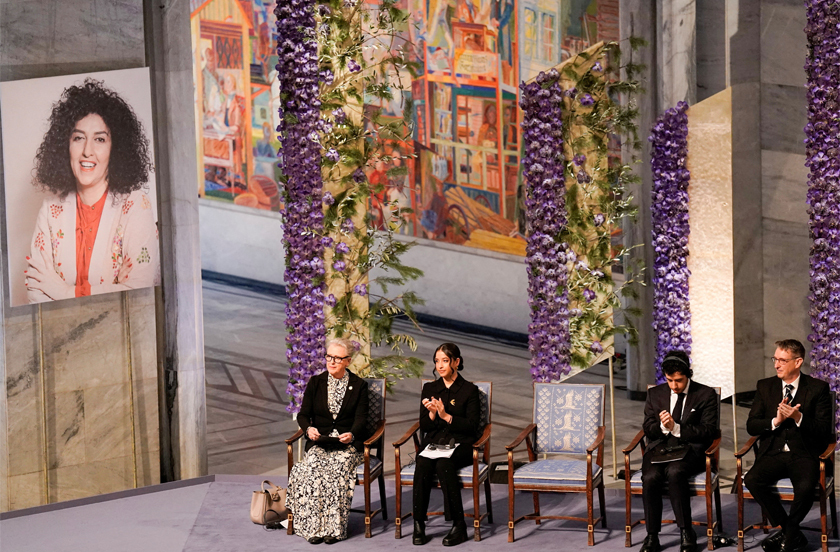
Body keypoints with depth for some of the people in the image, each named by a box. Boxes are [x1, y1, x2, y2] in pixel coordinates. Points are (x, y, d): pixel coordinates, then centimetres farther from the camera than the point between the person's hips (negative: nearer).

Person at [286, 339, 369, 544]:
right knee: (313, 466, -31)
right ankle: (313, 527, -28)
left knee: (338, 466, -33)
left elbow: (361, 418, -1)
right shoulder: (315, 382, 11)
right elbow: (303, 415, 7)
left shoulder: (359, 386, 7)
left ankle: (334, 527, -28)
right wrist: (309, 429, -17)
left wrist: (351, 435, -23)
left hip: (348, 443, -2)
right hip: (319, 441, 2)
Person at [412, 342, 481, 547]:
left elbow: (472, 426, -4)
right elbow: (424, 426, 13)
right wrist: (432, 414, -9)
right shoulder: (430, 388, 15)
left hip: (460, 445, -3)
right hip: (433, 443, 3)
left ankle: (458, 524, -32)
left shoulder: (469, 390, 4)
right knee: (422, 465, -32)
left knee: (444, 464, -36)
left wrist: (446, 416, -15)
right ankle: (418, 524, -30)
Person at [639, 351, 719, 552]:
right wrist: (662, 427, -12)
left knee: (675, 472, -37)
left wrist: (676, 428, -14)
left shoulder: (706, 395, 4)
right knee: (650, 477, -30)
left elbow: (708, 431, -4)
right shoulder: (655, 394, 16)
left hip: (690, 449, -3)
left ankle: (686, 533, -26)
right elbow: (648, 429, 13)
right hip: (660, 448, 3)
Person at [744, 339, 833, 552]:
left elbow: (824, 430, -4)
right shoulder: (765, 386, 11)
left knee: (805, 486, -35)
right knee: (752, 480, -28)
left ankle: (787, 533, -7)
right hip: (773, 453, 3)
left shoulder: (818, 388, 2)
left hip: (803, 454, -3)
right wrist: (775, 421, -13)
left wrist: (798, 418, -20)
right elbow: (751, 426, 6)